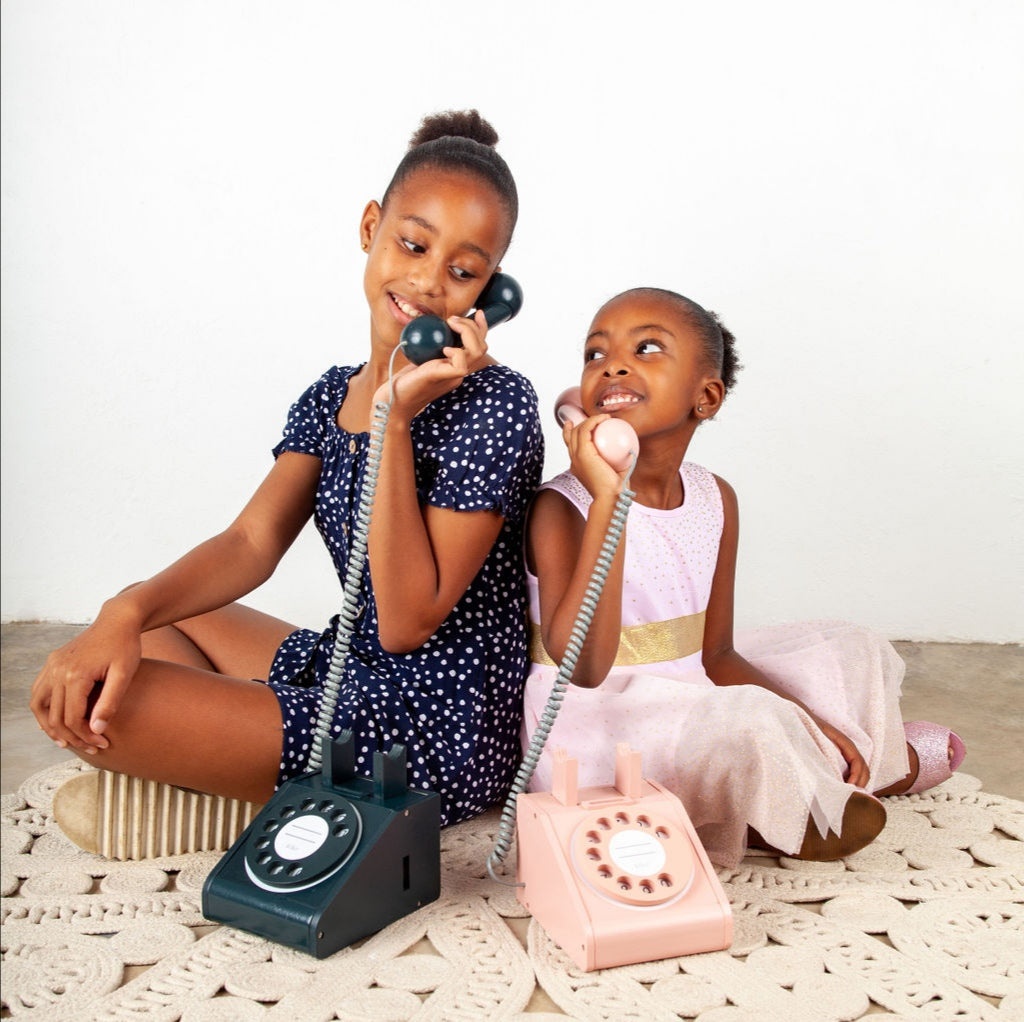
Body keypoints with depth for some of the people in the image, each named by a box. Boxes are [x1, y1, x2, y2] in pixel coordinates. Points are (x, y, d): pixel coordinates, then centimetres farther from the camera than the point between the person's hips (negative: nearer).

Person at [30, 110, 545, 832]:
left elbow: (407, 623, -21)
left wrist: (396, 419, -27)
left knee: (102, 705, -16)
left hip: (437, 729, -9)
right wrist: (129, 612, -22)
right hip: (351, 671, 9)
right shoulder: (333, 395, 6)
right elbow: (253, 541, -3)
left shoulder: (495, 405, -18)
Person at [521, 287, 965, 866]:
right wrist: (607, 499, -36)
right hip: (597, 730, -7)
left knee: (858, 655, 16)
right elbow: (582, 666, -34)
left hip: (685, 698, 8)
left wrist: (807, 721, -5)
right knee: (749, 725, -32)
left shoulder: (716, 499, 0)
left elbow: (716, 654, 7)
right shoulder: (562, 507, -20)